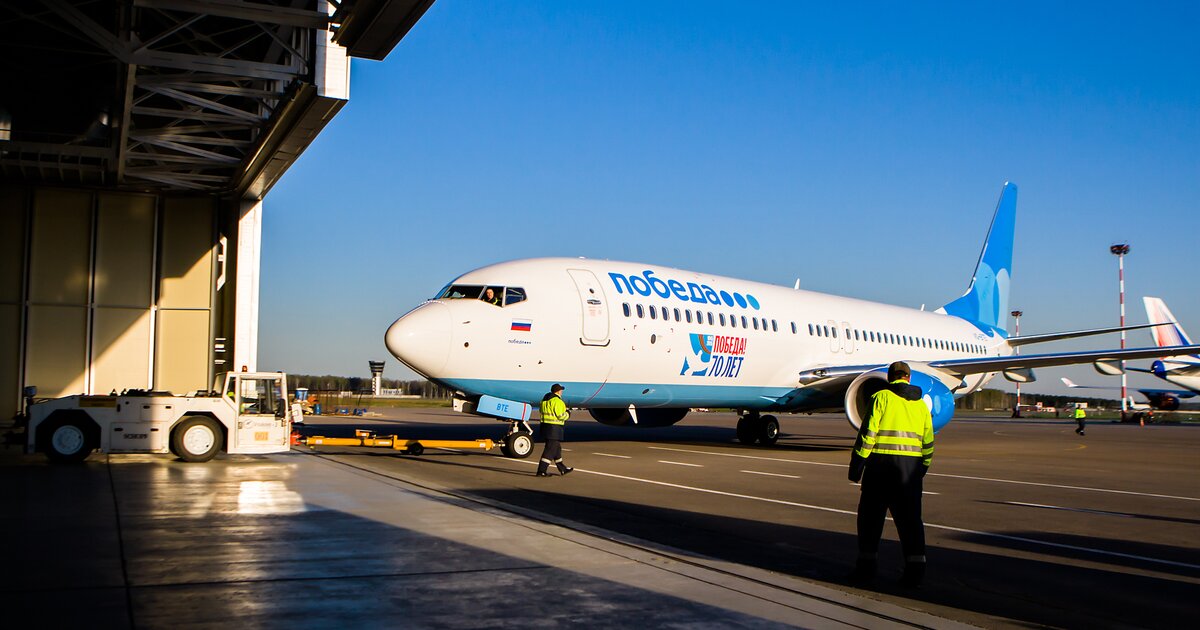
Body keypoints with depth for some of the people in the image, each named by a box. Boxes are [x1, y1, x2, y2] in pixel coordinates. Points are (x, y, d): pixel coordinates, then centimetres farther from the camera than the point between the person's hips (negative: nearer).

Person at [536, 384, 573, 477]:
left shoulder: (545, 399, 14)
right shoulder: (557, 401, -17)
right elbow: (561, 416, -19)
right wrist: (568, 414, 3)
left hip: (546, 426, 10)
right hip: (554, 428, -10)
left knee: (557, 448, 19)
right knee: (550, 449, -7)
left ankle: (562, 469, 30)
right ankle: (541, 471, -9)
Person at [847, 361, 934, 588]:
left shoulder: (881, 397, -2)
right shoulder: (921, 404, 14)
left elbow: (867, 433, -8)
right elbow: (928, 443, 16)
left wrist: (856, 465, -4)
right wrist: (921, 470, 24)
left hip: (881, 462, -4)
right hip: (911, 466, 4)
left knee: (870, 516, 5)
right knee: (910, 518, 7)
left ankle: (866, 567, 7)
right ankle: (915, 570, 5)